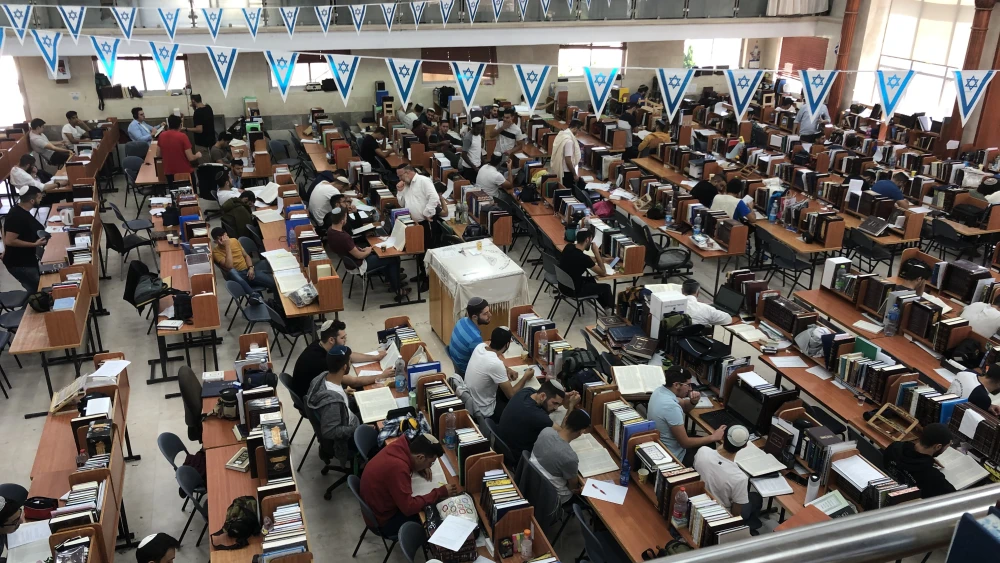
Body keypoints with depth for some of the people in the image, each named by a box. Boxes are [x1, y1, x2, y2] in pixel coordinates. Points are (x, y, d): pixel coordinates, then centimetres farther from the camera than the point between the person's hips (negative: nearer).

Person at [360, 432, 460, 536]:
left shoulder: (399, 446, -12)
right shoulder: (398, 467, -35)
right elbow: (409, 508, -31)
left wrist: (421, 468, -4)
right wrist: (440, 492, -24)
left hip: (378, 505, 8)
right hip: (384, 520, -8)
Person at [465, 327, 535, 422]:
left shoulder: (480, 346, -9)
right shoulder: (496, 364, -32)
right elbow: (511, 395, -21)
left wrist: (507, 369, 2)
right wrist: (525, 378, -6)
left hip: (472, 403, 7)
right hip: (485, 412, -7)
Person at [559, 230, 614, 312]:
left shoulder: (568, 247, -8)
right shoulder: (583, 258, -29)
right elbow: (603, 273, -15)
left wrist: (596, 259, 9)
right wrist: (597, 253, -15)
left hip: (563, 285, 8)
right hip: (573, 290, -8)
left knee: (591, 280, 32)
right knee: (606, 287, 11)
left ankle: (605, 305, 48)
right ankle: (611, 306, 40)